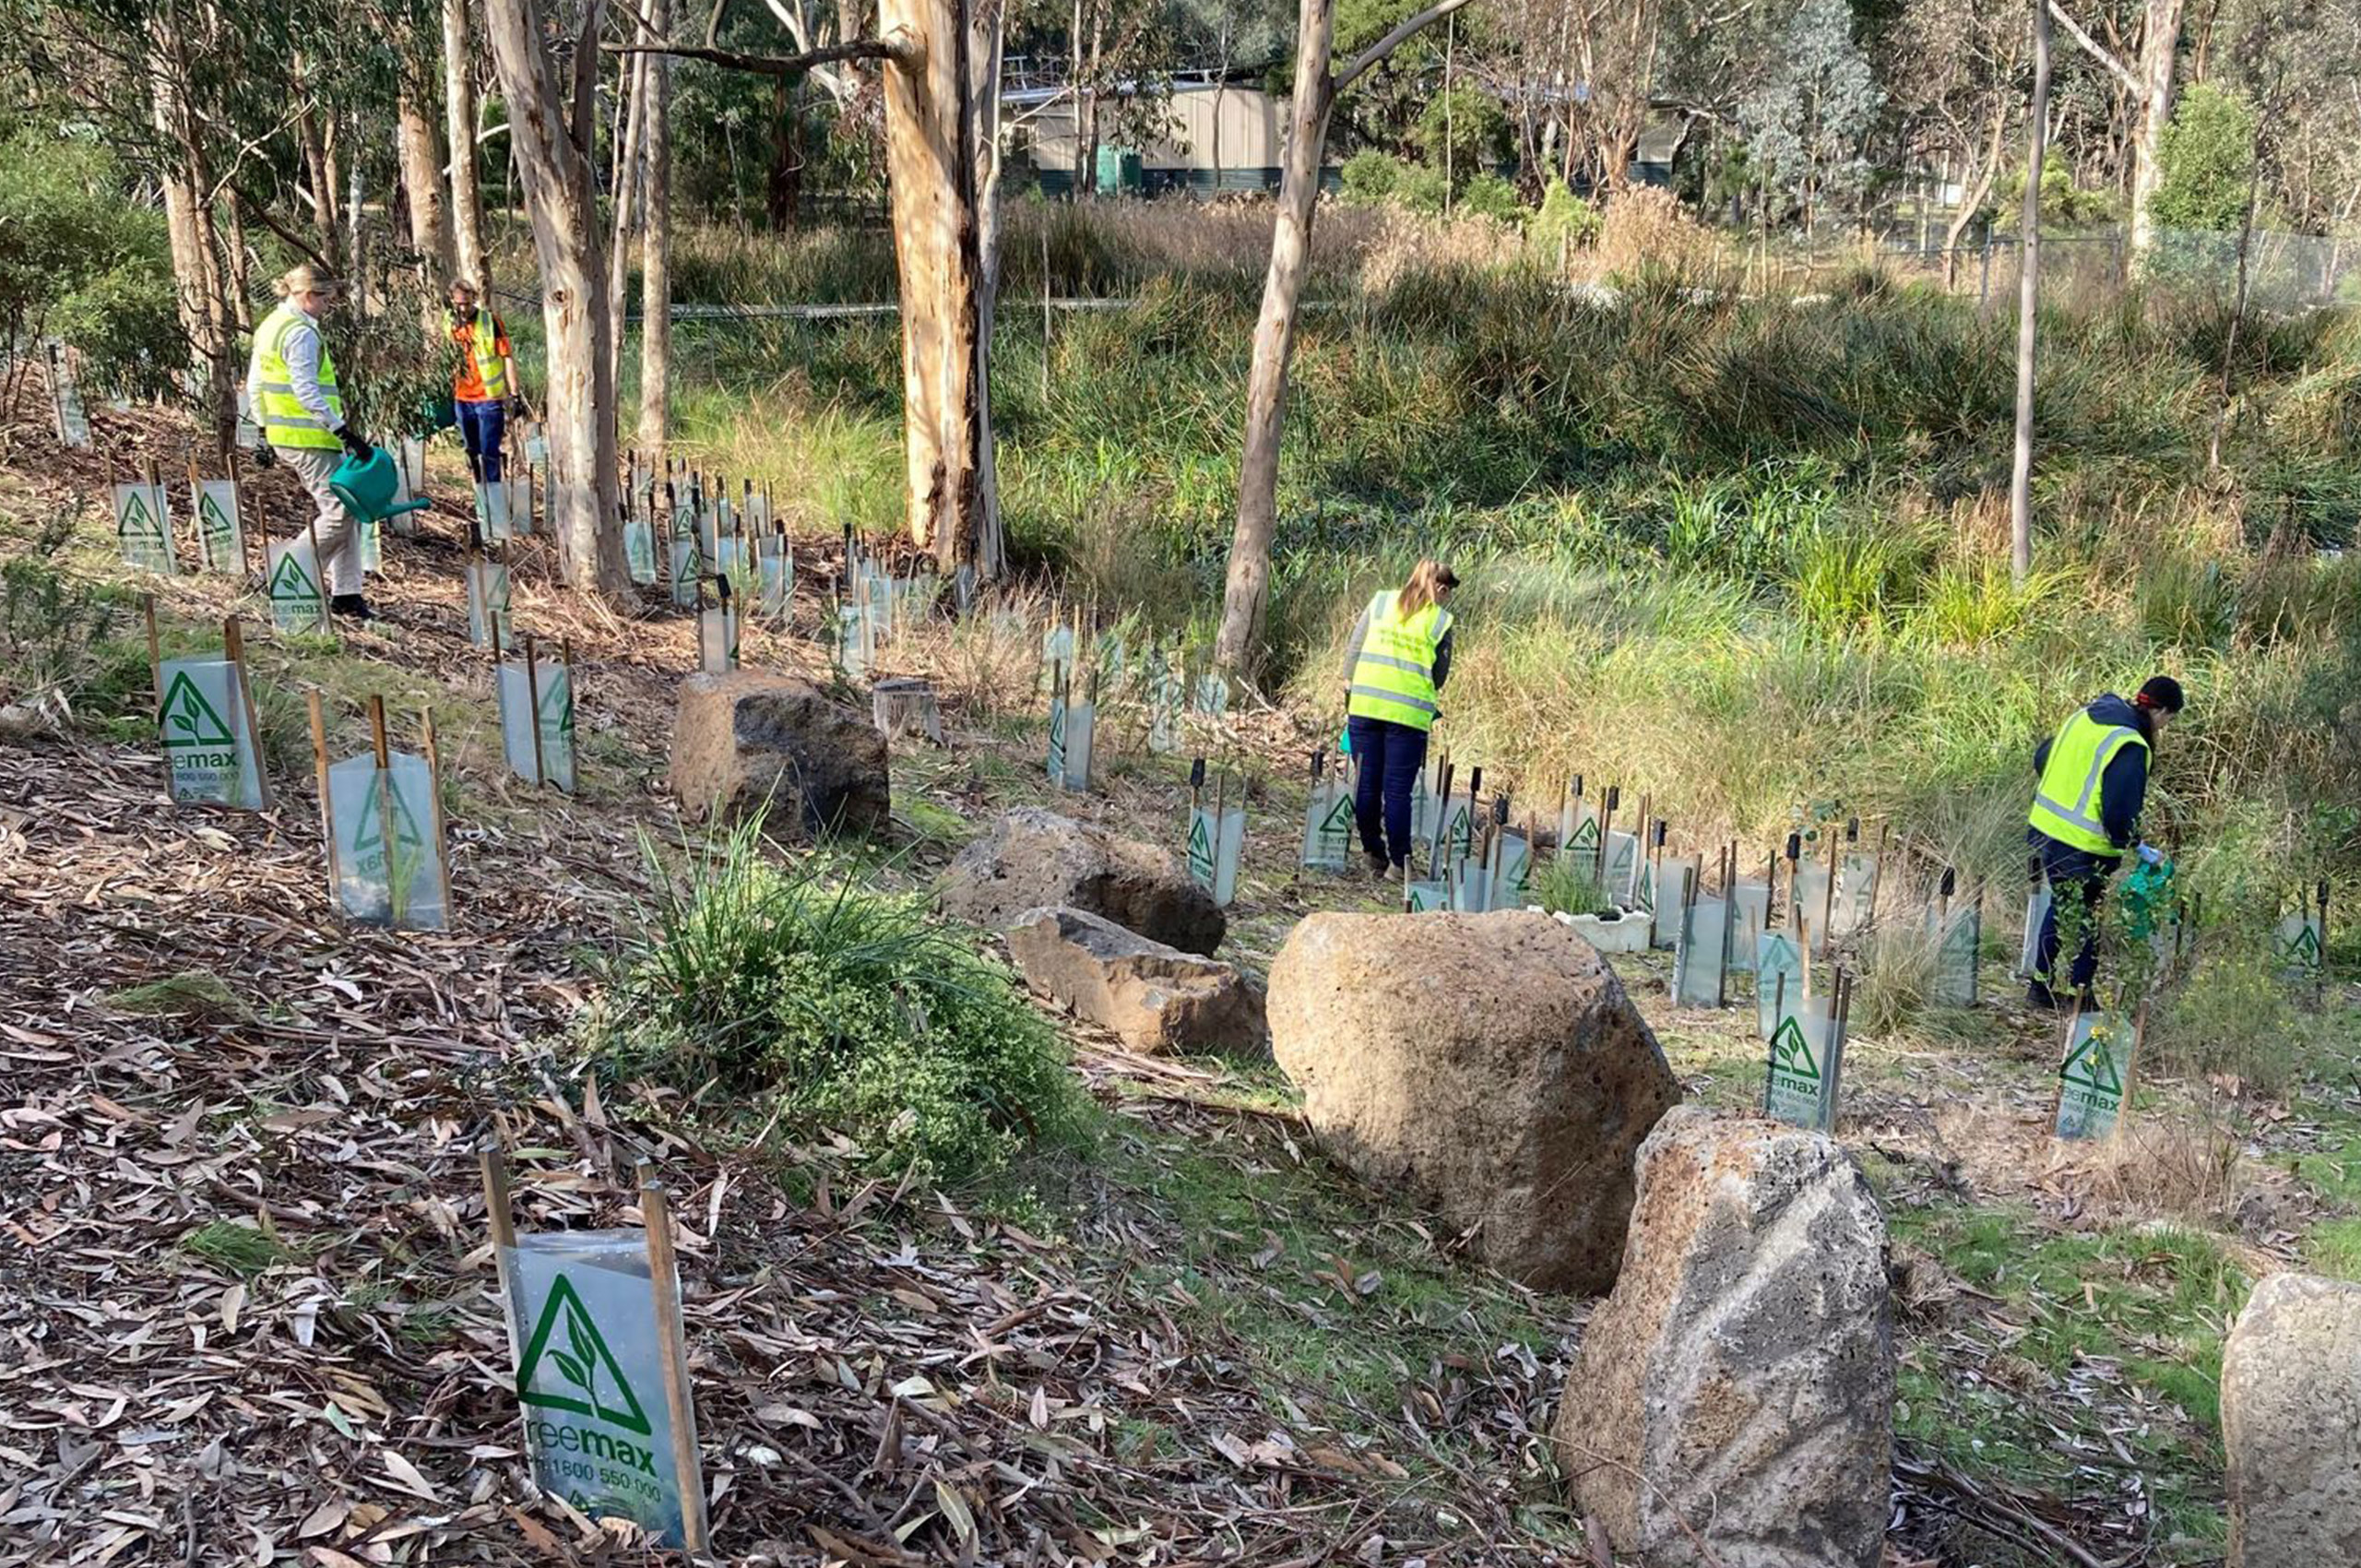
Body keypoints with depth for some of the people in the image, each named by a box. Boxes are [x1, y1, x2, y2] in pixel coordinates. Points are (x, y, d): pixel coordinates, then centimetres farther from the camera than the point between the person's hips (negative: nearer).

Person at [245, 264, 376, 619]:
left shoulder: (269, 327, 17)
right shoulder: (301, 333, -14)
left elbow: (253, 386, 22)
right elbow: (306, 393, -22)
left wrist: (265, 430, 27)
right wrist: (344, 431, -22)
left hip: (281, 436, 10)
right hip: (307, 439, -10)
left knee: (339, 509, 11)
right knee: (339, 511, -9)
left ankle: (345, 593, 9)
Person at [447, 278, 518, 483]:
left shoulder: (491, 322, -8)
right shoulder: (449, 323, 6)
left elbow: (507, 358, -7)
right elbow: (445, 360, 16)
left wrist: (513, 394, -12)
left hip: (489, 399, -5)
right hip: (462, 399, 5)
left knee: (489, 451, -7)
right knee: (473, 451, 14)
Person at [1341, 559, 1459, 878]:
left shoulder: (1380, 602, 8)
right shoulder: (1440, 621, 2)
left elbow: (1353, 650, 7)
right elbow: (1439, 677, 7)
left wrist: (1349, 689, 15)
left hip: (1365, 704, 2)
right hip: (1409, 711, -2)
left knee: (1367, 785, 9)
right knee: (1397, 790, 2)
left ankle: (1373, 854, 16)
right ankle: (1398, 861, 5)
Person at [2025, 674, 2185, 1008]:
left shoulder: (2085, 716, 5)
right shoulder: (2130, 747, -19)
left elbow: (2042, 757, 16)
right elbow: (2119, 810, -22)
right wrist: (2136, 845, -6)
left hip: (2044, 828, 8)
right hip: (2082, 848, -8)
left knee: (2060, 904, 23)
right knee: (2088, 918, 8)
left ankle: (2040, 986, 30)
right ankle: (2079, 994, 17)